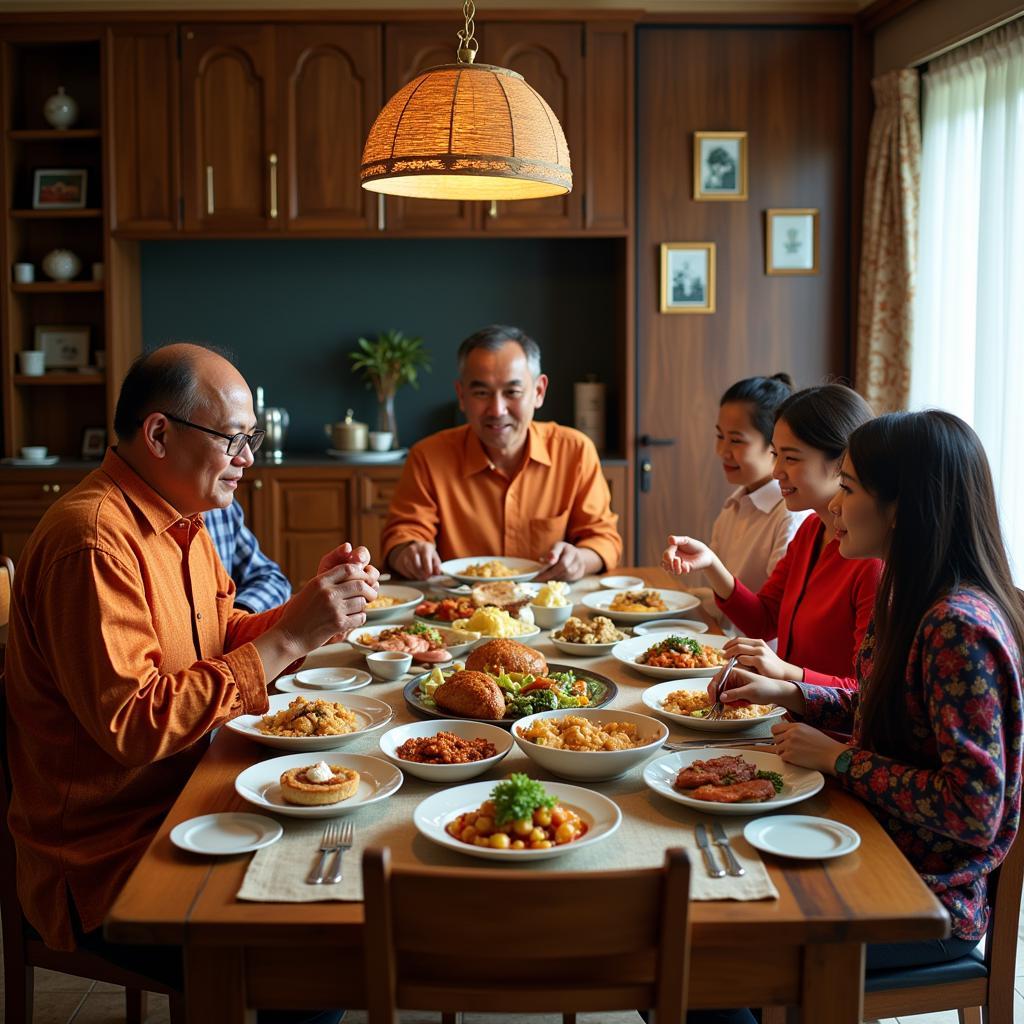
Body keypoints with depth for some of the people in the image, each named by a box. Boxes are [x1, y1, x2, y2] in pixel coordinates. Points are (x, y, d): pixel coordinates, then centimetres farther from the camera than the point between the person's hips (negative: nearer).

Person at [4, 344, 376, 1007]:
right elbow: (128, 724, -28)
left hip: (182, 803, 9)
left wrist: (313, 606, -4)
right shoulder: (95, 541, -22)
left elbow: (222, 639, 15)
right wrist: (286, 638, -26)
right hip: (103, 870, -9)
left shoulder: (181, 520, 9)